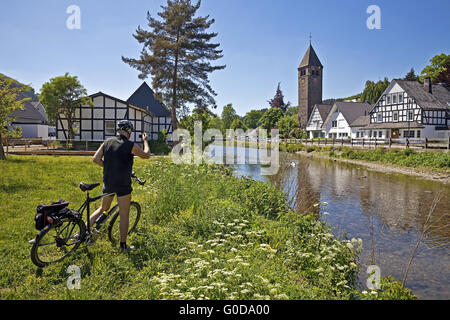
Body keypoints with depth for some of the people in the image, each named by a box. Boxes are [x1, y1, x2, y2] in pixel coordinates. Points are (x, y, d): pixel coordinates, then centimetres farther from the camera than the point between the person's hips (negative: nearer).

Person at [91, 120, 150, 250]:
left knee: (103, 209, 25)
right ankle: (123, 245, 13)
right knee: (124, 215, 5)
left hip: (107, 182, 6)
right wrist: (145, 140, 17)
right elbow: (146, 155, 3)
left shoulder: (108, 142, 4)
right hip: (122, 185, -5)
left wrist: (108, 167, 11)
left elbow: (96, 159, -1)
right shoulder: (130, 145, -11)